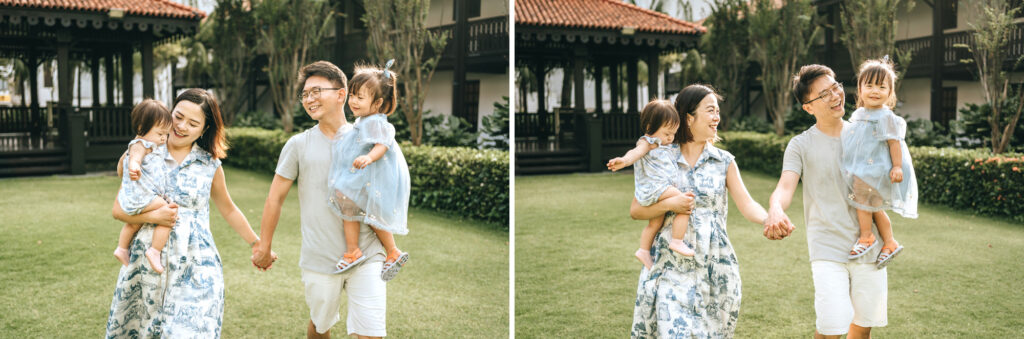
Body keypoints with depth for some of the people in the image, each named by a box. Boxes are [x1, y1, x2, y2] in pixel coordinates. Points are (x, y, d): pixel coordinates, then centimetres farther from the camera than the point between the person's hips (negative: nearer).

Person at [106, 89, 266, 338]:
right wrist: (153, 216, -15)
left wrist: (257, 244, 23)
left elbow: (228, 210, 18)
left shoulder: (210, 165, 4)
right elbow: (119, 208, 2)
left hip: (194, 269, -1)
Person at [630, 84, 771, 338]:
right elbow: (635, 210, 3)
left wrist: (771, 219, -23)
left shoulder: (724, 162, 6)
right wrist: (669, 204, -13)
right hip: (672, 266, -1)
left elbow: (747, 205, -3)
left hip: (714, 267, 2)